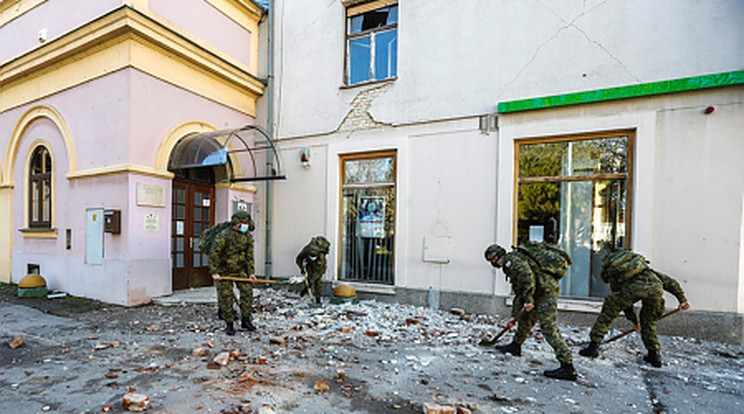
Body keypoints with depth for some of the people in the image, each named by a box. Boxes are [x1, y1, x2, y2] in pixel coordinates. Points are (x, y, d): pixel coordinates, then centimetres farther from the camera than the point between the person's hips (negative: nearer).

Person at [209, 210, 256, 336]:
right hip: (224, 271, -4)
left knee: (247, 292, -4)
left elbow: (249, 256, 2)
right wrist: (214, 272, -17)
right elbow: (214, 254, -16)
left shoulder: (248, 237, -5)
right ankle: (229, 325, 14)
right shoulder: (224, 235, -19)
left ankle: (246, 320, 9)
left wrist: (250, 272, -1)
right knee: (226, 297, 0)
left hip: (240, 269, 4)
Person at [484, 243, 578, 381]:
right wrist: (513, 318, 31)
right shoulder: (512, 263, 24)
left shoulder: (511, 259, -6)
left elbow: (528, 275, -23)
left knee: (549, 329, -10)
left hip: (546, 290, -11)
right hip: (541, 292, 11)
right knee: (526, 318, 20)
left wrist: (528, 299, -17)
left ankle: (568, 368, -8)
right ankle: (515, 346, 35)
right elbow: (519, 293, 28)